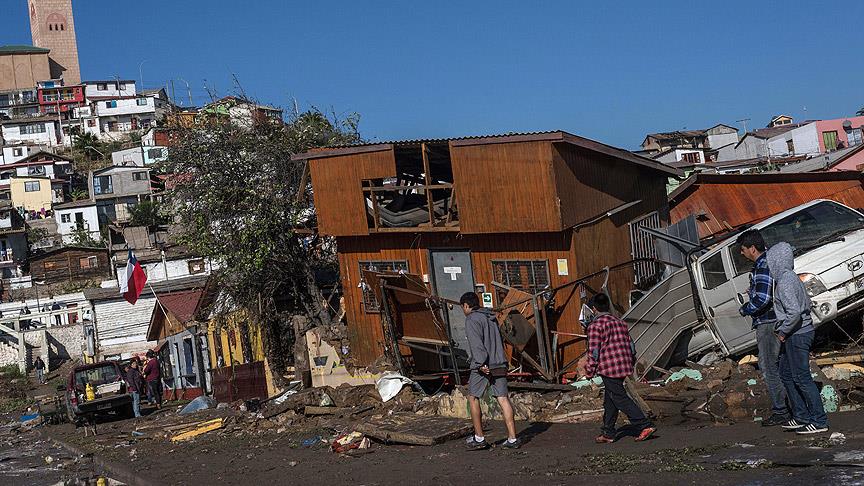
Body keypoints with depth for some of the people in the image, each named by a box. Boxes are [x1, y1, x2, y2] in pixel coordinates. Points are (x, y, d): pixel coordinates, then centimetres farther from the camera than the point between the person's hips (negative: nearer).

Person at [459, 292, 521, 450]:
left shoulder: (472, 319, -5)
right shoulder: (491, 318, 19)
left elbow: (476, 343, -18)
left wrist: (481, 363, -26)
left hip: (483, 366, -7)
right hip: (500, 364, 7)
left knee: (473, 398, 7)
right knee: (503, 399, 3)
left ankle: (479, 438, 8)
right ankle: (512, 439, -1)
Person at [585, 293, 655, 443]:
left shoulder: (595, 325, -9)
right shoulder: (620, 322, 14)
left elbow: (593, 351, -12)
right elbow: (630, 345, 16)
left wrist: (589, 371, -4)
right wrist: (630, 363, 27)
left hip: (608, 369, -8)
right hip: (624, 366, 8)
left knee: (620, 399, -6)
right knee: (609, 400, 15)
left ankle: (645, 425, -12)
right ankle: (608, 432, 18)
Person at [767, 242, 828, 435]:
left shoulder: (784, 281, -19)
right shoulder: (792, 277, 11)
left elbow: (794, 311, -29)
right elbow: (807, 304, 21)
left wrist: (783, 331, -16)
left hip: (797, 335, -10)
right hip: (796, 334, 10)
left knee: (802, 378, -5)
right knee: (787, 375, 16)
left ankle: (819, 421, -1)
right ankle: (801, 416, 21)